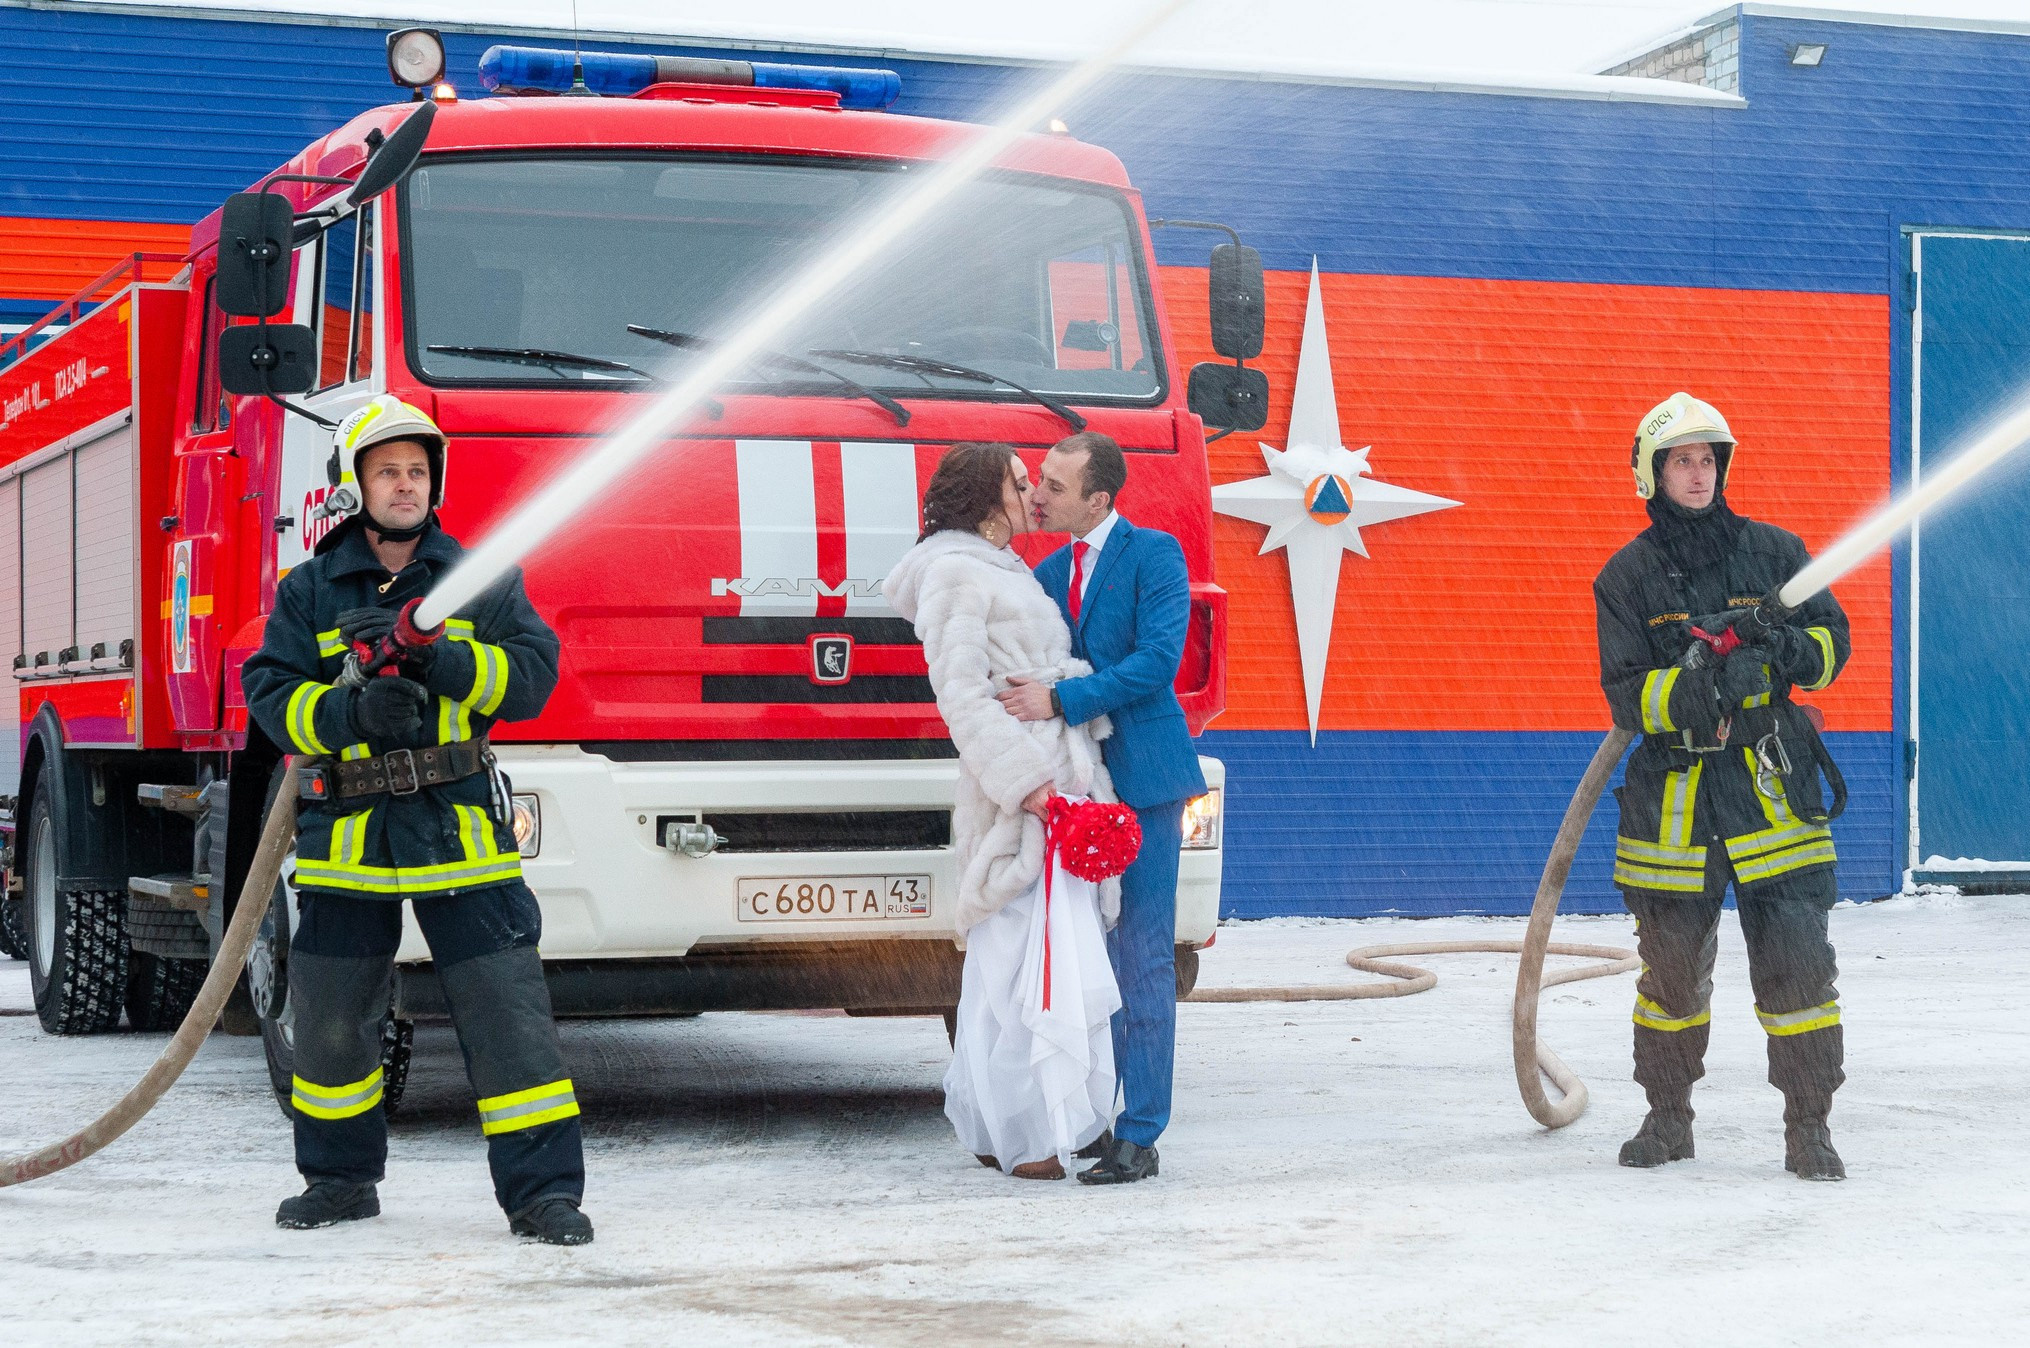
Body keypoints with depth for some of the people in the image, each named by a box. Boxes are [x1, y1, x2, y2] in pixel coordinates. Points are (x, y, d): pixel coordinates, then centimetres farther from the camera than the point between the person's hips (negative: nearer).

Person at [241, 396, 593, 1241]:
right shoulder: (310, 591, 6)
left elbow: (532, 674, -4)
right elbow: (272, 695, -2)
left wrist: (437, 656, -18)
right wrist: (350, 711, -20)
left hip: (460, 827, -1)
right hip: (347, 832, 1)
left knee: (507, 1007, -7)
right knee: (329, 1016, 10)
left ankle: (542, 1189, -2)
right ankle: (341, 1178, 29)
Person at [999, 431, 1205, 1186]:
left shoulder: (1154, 556, -6)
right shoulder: (1048, 573, 14)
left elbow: (1157, 660, -18)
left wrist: (1060, 700, -23)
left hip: (1141, 781, -7)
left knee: (1142, 959, -5)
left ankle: (1139, 1137, -4)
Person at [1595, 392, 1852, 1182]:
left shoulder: (1772, 552, 5)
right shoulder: (1628, 577, 2)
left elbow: (1833, 641, 8)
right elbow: (1627, 696, -6)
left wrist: (1784, 649, -14)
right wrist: (1705, 686, -24)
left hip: (1771, 786, 0)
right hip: (1673, 795, 0)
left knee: (1796, 960, -6)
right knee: (1671, 966, 8)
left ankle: (1809, 1130, 4)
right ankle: (1668, 1119, 26)